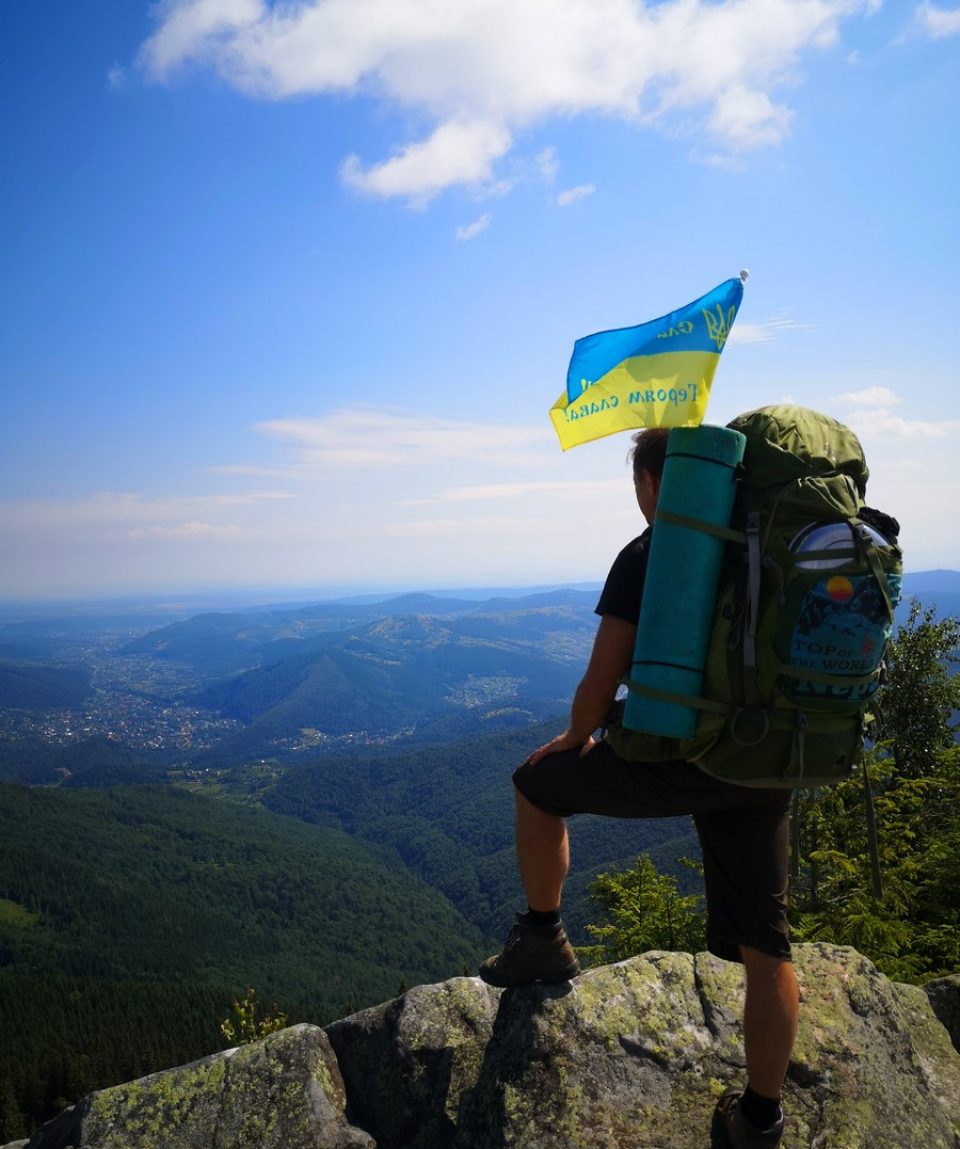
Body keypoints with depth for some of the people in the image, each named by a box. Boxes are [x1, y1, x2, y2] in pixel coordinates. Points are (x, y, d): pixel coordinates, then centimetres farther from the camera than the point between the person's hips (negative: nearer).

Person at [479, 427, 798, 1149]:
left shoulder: (645, 556, -8)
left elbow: (601, 683, -12)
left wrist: (577, 738, 8)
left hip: (679, 761, -6)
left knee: (538, 786, 18)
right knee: (763, 942, 13)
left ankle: (542, 941, 26)